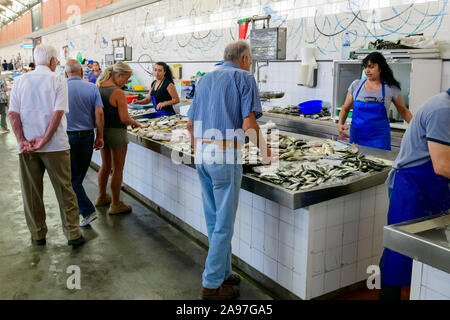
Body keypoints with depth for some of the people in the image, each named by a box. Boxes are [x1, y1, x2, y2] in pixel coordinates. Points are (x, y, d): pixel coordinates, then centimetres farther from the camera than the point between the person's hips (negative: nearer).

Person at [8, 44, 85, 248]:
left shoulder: (20, 81, 5)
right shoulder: (58, 80, -3)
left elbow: (13, 113, -3)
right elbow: (58, 112, -13)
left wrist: (22, 140, -7)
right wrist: (45, 139, -12)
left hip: (26, 146, 3)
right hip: (55, 145, -3)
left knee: (31, 192, 13)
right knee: (64, 191, 6)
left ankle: (38, 234, 23)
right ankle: (73, 234, 8)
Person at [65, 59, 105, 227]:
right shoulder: (92, 88, 0)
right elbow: (99, 113, -6)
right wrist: (99, 136, 2)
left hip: (68, 136, -3)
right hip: (87, 136, 3)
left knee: (72, 177, 3)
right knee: (80, 174, 17)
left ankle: (88, 211, -4)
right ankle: (78, 205, 32)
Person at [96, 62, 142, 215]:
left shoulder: (98, 88, 3)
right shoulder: (118, 93, -19)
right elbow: (124, 118, -20)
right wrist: (135, 123, -2)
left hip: (101, 131, 8)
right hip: (116, 133, -8)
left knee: (105, 165, 22)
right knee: (118, 169, 4)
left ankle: (102, 197, 36)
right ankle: (115, 204, 11)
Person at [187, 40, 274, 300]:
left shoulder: (206, 79, 18)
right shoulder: (244, 77, -3)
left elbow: (190, 124, 19)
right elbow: (248, 125, -13)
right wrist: (264, 149, 2)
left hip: (202, 155, 8)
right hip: (225, 155, -7)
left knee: (214, 221, 16)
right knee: (224, 224, 1)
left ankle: (223, 272, 28)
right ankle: (212, 284, 9)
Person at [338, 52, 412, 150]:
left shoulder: (391, 88, -1)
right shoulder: (356, 85, 3)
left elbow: (403, 111, 10)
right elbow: (345, 109, 10)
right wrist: (340, 124, -8)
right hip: (356, 138, 2)